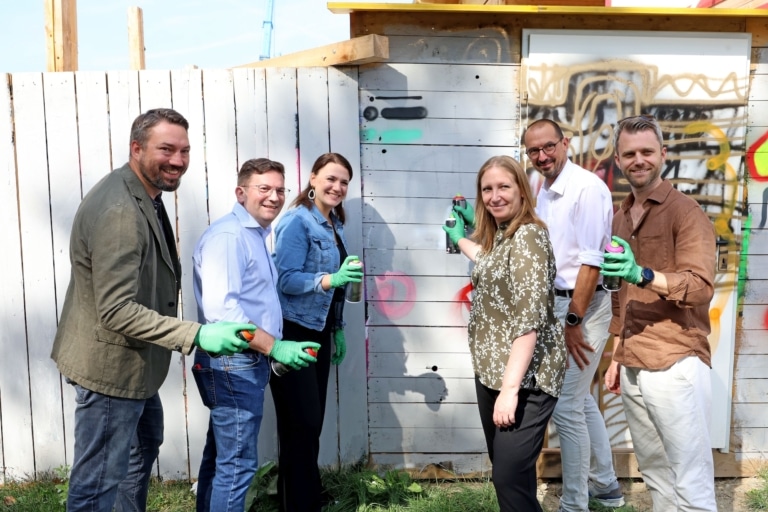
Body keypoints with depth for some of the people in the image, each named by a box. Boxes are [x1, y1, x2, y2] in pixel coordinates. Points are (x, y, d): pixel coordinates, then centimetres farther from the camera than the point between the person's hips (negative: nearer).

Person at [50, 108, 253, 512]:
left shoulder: (145, 197, 7)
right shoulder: (119, 210, -26)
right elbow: (117, 311, -30)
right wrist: (196, 335, -35)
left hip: (135, 363, 11)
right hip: (111, 367, -11)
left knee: (144, 446, 28)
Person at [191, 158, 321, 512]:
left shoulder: (255, 235, 15)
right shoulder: (228, 235, -17)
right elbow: (219, 308, -28)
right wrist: (275, 347, -28)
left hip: (244, 364, 10)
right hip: (233, 365, -10)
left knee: (220, 457, 20)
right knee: (237, 463, -1)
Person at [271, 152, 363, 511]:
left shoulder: (334, 225, 11)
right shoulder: (298, 221, -14)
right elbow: (285, 280, -20)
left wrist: (338, 330, 16)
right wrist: (331, 279, -32)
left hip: (319, 332, 8)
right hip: (294, 333, -8)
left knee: (312, 421, 15)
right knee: (301, 423, -4)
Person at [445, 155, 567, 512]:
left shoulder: (529, 235, -16)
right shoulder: (498, 235, 12)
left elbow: (529, 319, -23)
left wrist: (511, 388, -25)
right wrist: (459, 238, 46)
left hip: (524, 377, -9)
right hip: (491, 371, 9)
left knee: (511, 477, -6)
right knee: (504, 470, 17)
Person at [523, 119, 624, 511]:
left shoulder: (587, 188, -16)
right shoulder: (544, 192, 9)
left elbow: (591, 261, -20)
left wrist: (574, 321, -20)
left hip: (582, 306, -9)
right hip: (558, 303, 9)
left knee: (565, 406, -3)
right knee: (581, 398, 19)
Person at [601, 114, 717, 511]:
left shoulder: (686, 212, -6)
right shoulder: (620, 218, 15)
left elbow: (702, 286, -17)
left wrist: (643, 275, -32)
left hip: (675, 366, -6)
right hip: (632, 370, 6)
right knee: (655, 475, 14)